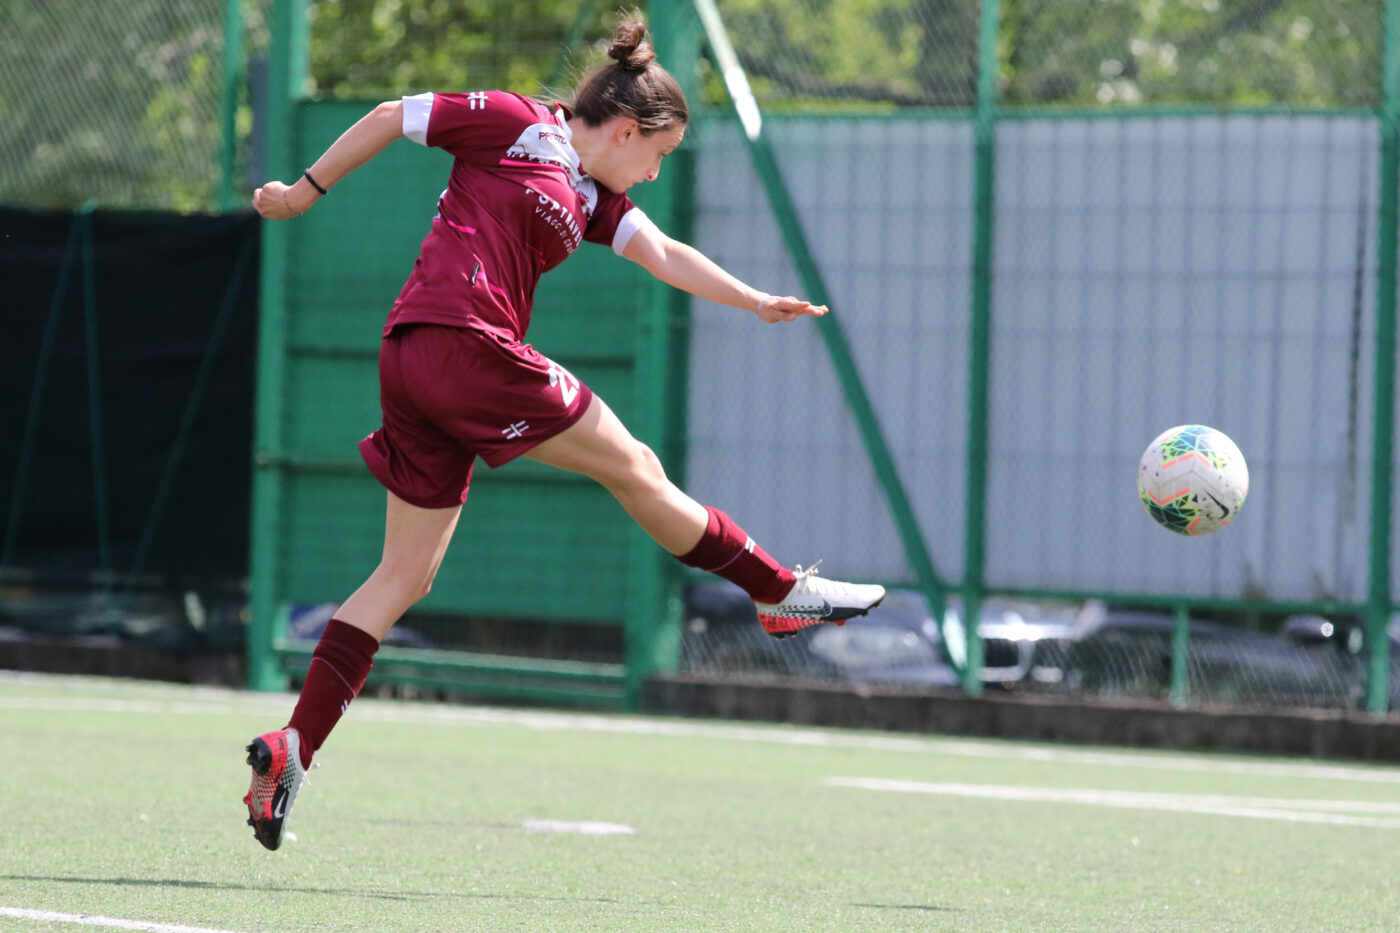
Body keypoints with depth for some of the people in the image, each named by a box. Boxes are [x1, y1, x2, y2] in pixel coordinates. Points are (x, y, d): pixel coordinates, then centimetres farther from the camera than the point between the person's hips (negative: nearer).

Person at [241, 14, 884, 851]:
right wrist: (308, 190, 9)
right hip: (462, 340, -9)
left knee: (406, 577, 7)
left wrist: (754, 301, -7)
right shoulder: (515, 124, -1)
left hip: (412, 370, 9)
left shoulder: (596, 199, 20)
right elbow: (393, 116, 5)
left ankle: (293, 747, 3)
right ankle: (782, 593, 12)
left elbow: (663, 255, 8)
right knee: (634, 469, 1)